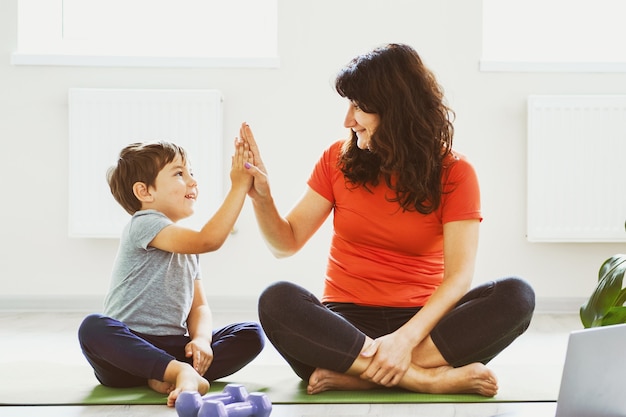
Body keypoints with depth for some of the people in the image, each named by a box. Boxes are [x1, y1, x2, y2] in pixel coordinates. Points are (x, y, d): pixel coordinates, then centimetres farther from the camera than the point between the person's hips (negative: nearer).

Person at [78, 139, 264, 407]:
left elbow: (199, 306, 13)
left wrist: (201, 339, -9)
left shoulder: (188, 248, 18)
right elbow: (209, 240, -24)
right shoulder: (144, 224, -9)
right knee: (93, 327, -38)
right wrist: (239, 186, -22)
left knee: (252, 334, -10)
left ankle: (165, 378, -25)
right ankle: (182, 372, -43)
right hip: (130, 348, -7)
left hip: (173, 349, 7)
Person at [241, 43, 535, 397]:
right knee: (278, 301, -31)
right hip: (346, 323, 1)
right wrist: (261, 196, -12)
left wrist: (407, 338, -27)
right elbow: (286, 243, 8)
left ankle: (352, 374, -32)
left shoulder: (453, 173, -1)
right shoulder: (338, 160, 6)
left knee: (516, 296, -27)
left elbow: (459, 275, -11)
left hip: (421, 322, 0)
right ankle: (434, 378, -33)